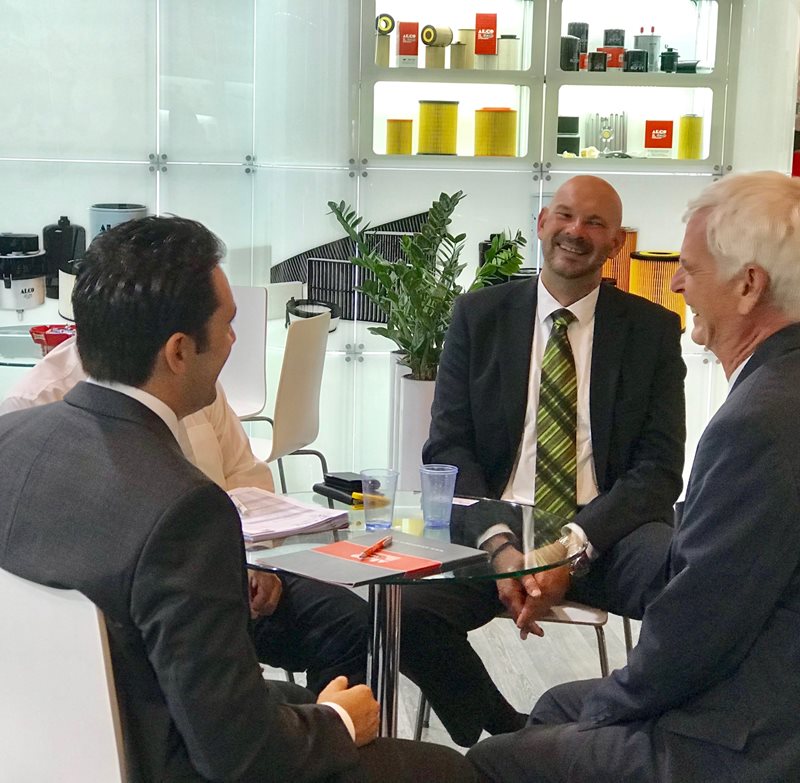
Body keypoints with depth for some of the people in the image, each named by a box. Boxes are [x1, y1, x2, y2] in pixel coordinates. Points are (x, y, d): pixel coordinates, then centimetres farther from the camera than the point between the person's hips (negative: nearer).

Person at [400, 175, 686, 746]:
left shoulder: (653, 329, 7)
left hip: (607, 532, -1)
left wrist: (573, 548, -16)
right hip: (497, 525, 1)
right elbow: (448, 448, 4)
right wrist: (498, 545, -14)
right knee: (404, 606, -28)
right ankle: (510, 737, -4)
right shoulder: (479, 315, 10)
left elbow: (659, 467, 0)